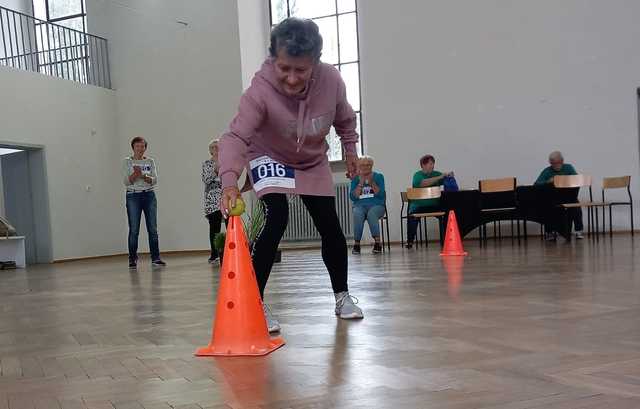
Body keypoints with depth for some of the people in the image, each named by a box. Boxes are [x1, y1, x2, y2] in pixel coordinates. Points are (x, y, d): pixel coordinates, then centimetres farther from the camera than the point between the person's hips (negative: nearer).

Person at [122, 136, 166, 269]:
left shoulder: (150, 162, 10)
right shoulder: (127, 162, 4)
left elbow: (155, 180, 0)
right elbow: (126, 181, -5)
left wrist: (143, 176, -18)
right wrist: (135, 174, -23)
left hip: (149, 196, 2)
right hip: (133, 196, -2)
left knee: (153, 229, 0)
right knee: (134, 230, -3)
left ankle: (155, 258, 6)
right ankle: (132, 259, 5)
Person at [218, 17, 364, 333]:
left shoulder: (331, 80, -26)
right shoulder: (260, 91, -37)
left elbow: (344, 118, -3)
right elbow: (236, 136, -48)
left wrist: (350, 148, 5)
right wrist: (229, 180, -63)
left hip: (313, 162, 4)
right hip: (269, 159, -4)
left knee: (331, 228, 5)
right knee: (275, 222, -23)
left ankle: (342, 296, 26)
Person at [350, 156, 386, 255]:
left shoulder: (378, 176, 9)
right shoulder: (355, 179, 12)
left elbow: (381, 195, -4)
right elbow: (353, 197, 0)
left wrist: (371, 182, -11)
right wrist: (361, 183, -6)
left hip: (376, 205, -1)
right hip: (360, 206, 1)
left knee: (371, 214, -37)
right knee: (357, 214, -35)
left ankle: (377, 243, -34)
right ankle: (356, 243, -29)